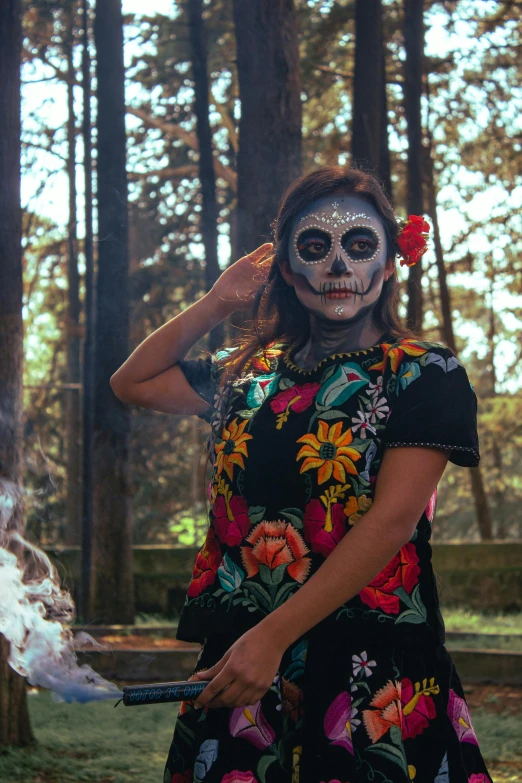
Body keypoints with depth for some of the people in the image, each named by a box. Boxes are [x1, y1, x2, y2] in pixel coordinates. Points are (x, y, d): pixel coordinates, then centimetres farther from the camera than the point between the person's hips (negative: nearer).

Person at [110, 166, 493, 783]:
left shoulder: (424, 375, -2)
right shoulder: (248, 373, 14)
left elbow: (392, 521, -13)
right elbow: (132, 382, 29)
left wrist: (272, 637, -20)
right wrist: (216, 303, 16)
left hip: (370, 665, -4)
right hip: (239, 663, 4)